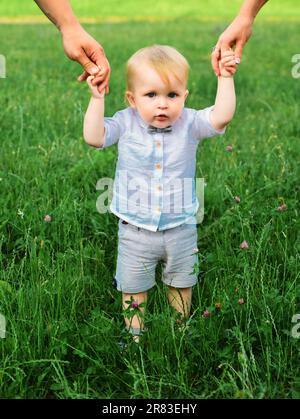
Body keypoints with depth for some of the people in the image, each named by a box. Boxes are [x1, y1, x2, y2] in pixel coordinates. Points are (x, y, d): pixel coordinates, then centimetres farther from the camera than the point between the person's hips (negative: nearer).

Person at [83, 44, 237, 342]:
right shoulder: (126, 123, -11)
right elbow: (93, 137, -21)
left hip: (181, 228, 1)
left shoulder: (189, 123, -11)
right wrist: (97, 98, -25)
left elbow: (221, 116, -24)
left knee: (181, 284, 22)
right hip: (136, 230, -1)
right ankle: (134, 334, 37)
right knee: (133, 288, 15)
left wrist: (225, 78, -29)